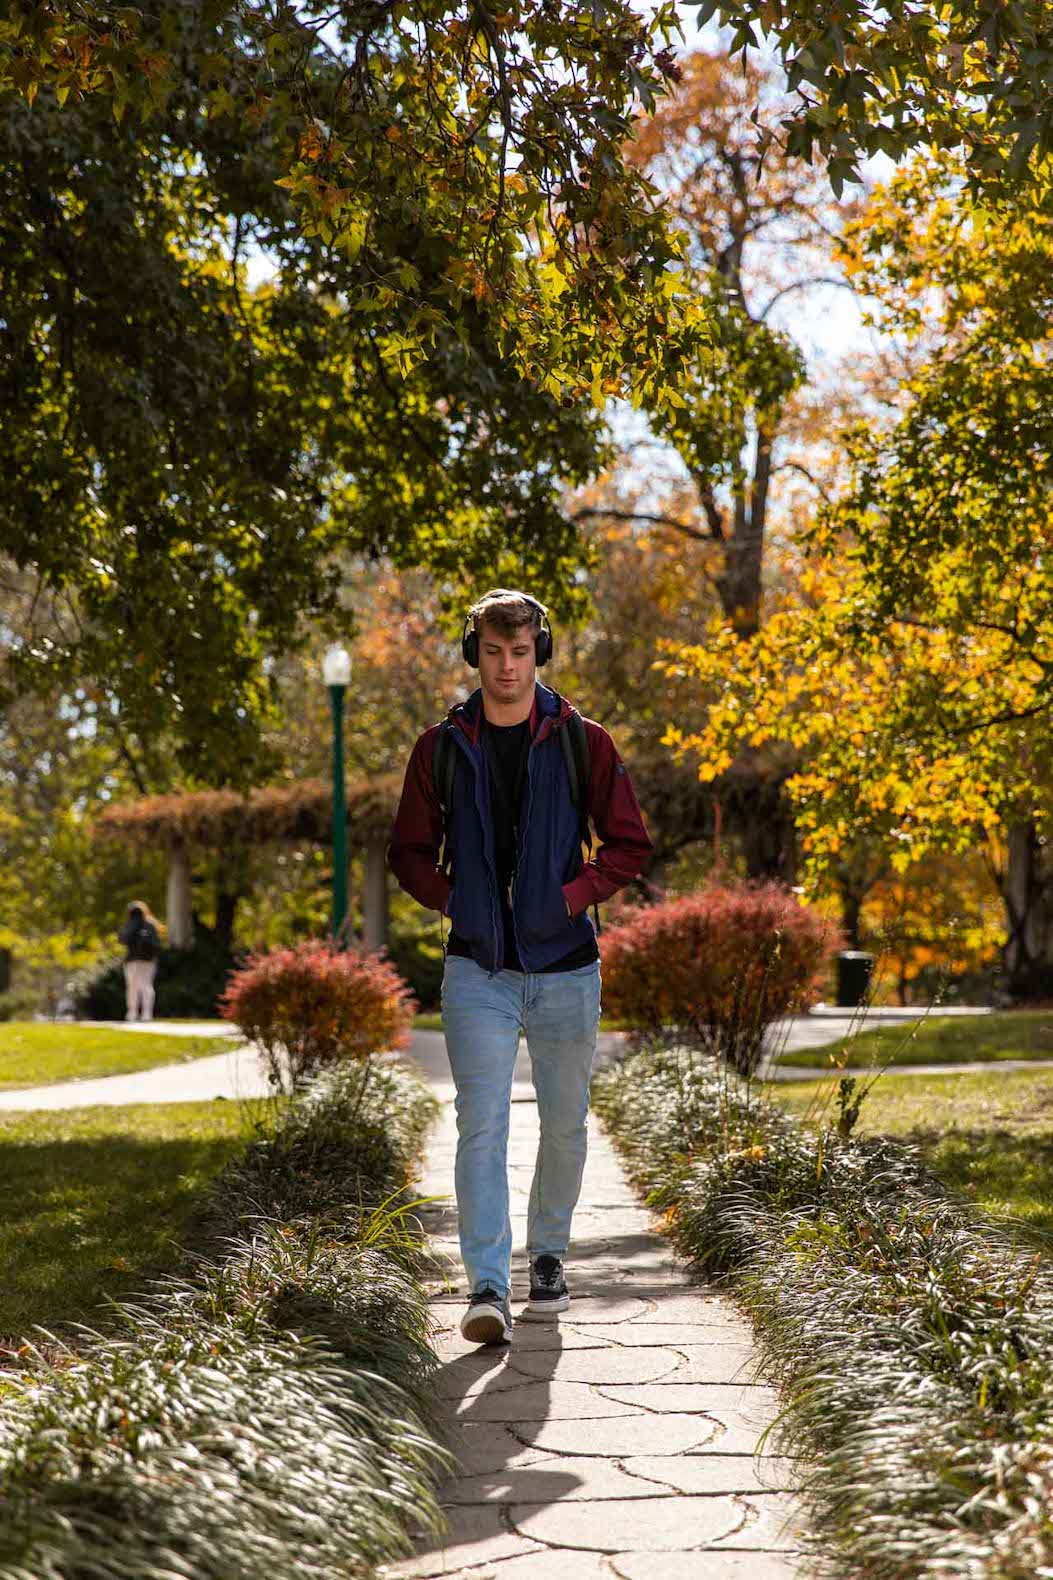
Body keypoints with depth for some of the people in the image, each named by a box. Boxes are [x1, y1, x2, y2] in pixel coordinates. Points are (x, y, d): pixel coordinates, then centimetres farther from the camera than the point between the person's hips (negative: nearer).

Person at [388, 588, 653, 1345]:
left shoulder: (584, 742, 1)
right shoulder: (441, 748, 3)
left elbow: (631, 844, 4)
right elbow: (410, 849, 11)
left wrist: (571, 895, -9)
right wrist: (452, 900, -5)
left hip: (565, 965, 1)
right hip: (478, 969, 0)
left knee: (565, 1125, 12)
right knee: (482, 1127, -10)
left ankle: (548, 1254, 33)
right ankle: (488, 1288, -10)